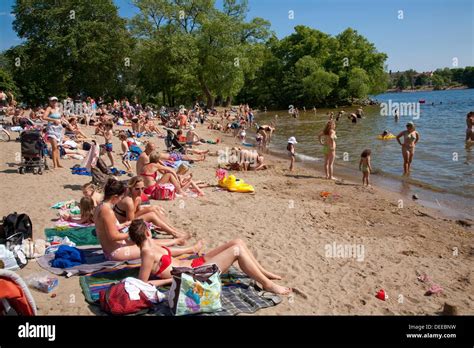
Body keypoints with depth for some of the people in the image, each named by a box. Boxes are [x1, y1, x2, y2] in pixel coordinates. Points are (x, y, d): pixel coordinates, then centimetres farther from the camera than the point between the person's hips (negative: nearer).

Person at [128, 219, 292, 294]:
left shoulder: (150, 246, 8)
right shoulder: (148, 253, -19)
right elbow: (143, 284, -21)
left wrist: (190, 249, 35)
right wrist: (171, 279, -16)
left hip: (193, 264, 10)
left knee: (238, 242, 1)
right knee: (237, 250, -18)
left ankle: (263, 272, 15)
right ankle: (267, 284, -6)